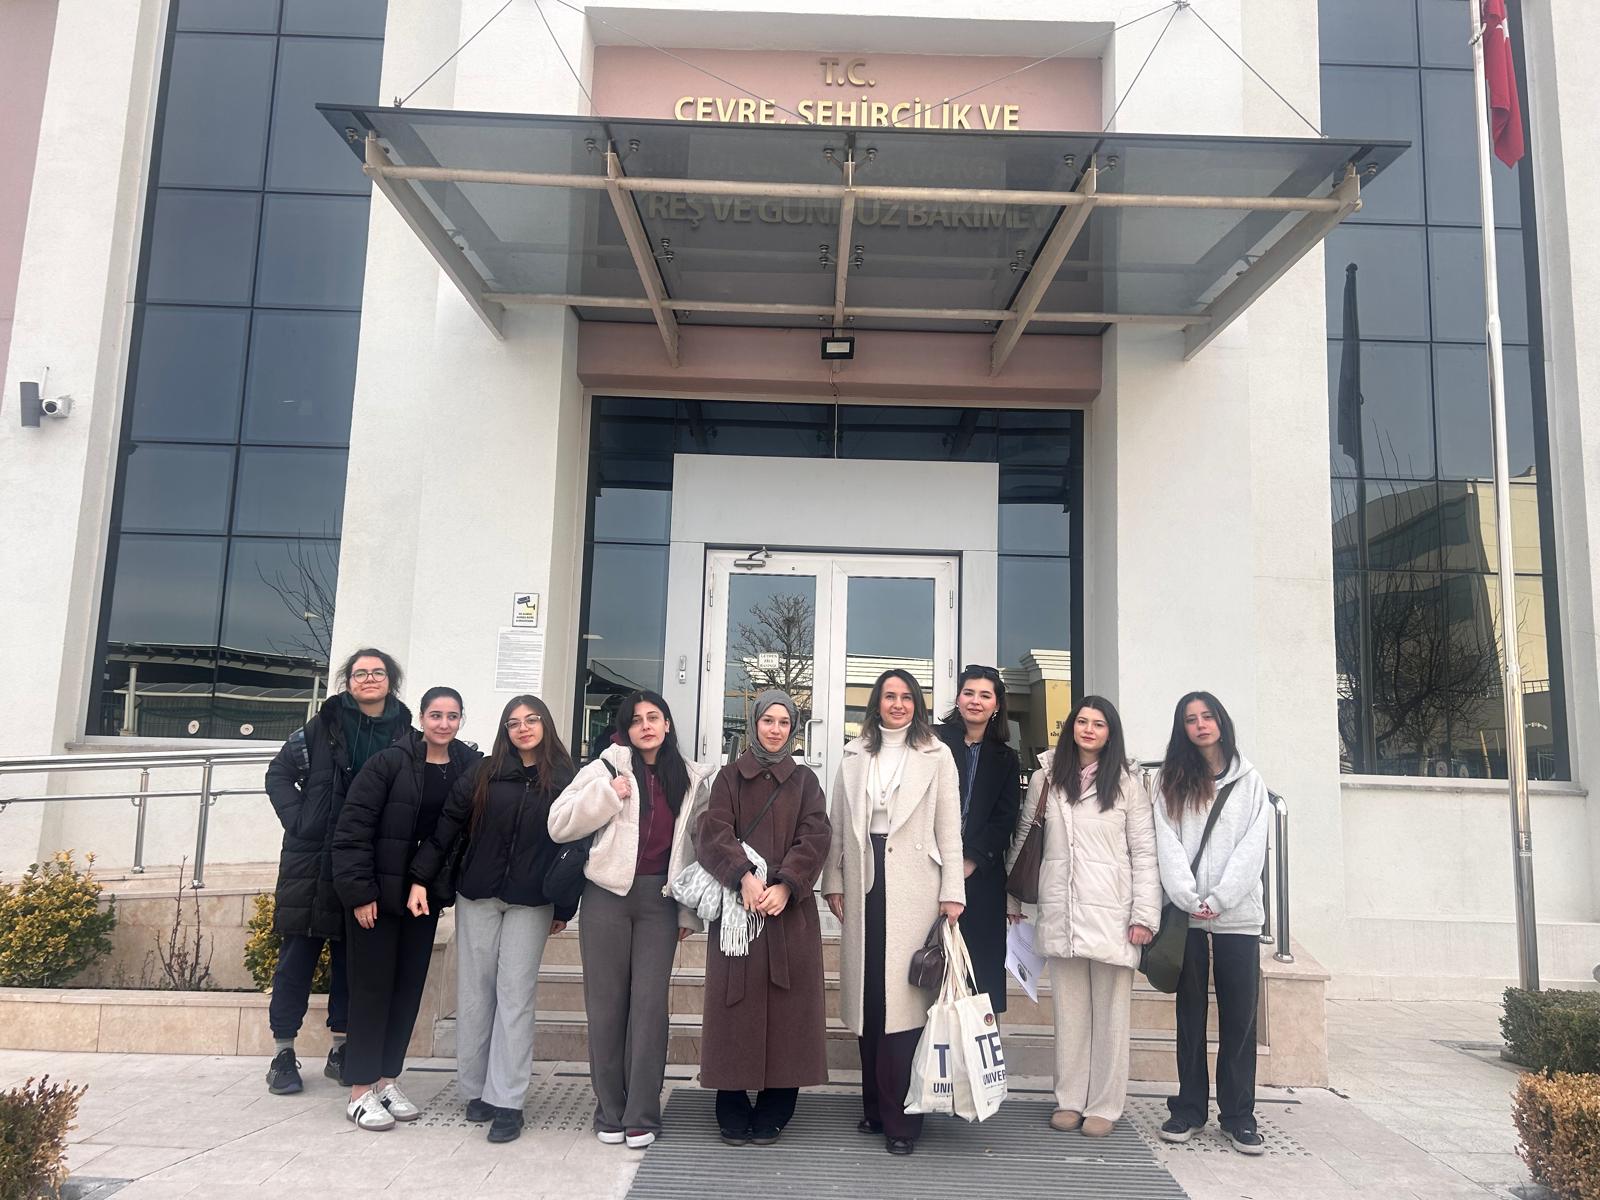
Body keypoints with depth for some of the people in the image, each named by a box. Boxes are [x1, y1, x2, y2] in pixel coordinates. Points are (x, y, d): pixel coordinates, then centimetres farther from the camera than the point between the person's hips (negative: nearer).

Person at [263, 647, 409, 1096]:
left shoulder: (406, 735, 2)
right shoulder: (322, 726, 0)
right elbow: (278, 774, 4)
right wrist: (298, 820, -7)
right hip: (312, 859, -1)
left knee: (352, 956, 11)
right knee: (298, 953, 4)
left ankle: (341, 1049, 22)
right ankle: (283, 1051, 16)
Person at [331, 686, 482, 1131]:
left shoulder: (468, 768, -2)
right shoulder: (389, 763, -12)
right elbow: (353, 826, -12)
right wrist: (359, 891, -15)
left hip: (424, 894, 4)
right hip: (378, 892, -4)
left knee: (409, 987, 10)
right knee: (373, 987, 2)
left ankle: (388, 1080, 23)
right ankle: (361, 1091, 12)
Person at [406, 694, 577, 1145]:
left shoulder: (565, 780, 0)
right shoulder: (484, 773, 3)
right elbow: (448, 825, 0)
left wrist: (565, 909, 0)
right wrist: (421, 878, -8)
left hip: (531, 904, -2)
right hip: (477, 896, 2)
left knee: (515, 995, -2)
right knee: (474, 993, 7)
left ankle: (506, 1101, 3)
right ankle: (475, 1089, 20)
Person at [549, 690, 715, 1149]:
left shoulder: (692, 780, 8)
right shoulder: (609, 767, 0)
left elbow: (697, 846, 10)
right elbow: (559, 824, -5)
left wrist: (690, 910, 7)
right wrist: (608, 795, -15)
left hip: (660, 900, 1)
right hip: (608, 894, -1)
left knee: (650, 1003, -2)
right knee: (606, 1003, 6)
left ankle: (641, 1115, 8)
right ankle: (610, 1111, 19)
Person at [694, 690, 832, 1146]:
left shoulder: (805, 781, 12)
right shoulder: (730, 776, 10)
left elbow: (815, 838, 0)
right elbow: (714, 832, -3)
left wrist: (785, 885, -15)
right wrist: (744, 876, -19)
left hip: (790, 908, 1)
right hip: (737, 905, -1)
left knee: (786, 1008, 1)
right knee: (737, 1006, 0)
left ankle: (772, 1114, 11)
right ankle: (733, 1114, 11)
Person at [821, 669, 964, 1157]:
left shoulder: (936, 756, 6)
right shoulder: (855, 755, 14)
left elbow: (949, 829, 2)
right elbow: (838, 823, 12)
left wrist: (952, 891, -4)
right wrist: (833, 882, 6)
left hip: (913, 887, -3)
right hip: (864, 883, 3)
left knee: (903, 995, -7)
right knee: (867, 994, 5)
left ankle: (900, 1117, 1)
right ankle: (875, 1105, 18)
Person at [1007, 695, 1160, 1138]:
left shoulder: (1127, 784, 3)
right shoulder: (1045, 779, 10)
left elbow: (1144, 853, 0)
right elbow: (1022, 841, 13)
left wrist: (1144, 915, -6)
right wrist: (1012, 898, 11)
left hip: (1110, 913, -2)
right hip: (1059, 913, 2)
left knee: (1110, 1013, 3)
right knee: (1068, 1011, 9)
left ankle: (1103, 1106, 14)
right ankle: (1069, 1100, 19)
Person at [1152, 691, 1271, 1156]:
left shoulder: (1248, 779, 9)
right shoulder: (1171, 780, 9)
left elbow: (1253, 846, -1)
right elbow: (1167, 843, 1)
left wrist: (1218, 899, -10)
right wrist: (1188, 898, -12)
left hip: (1237, 913, 0)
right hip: (1187, 914, 0)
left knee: (1239, 1016, 2)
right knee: (1191, 1013, 6)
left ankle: (1238, 1115, 11)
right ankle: (1189, 1108, 14)